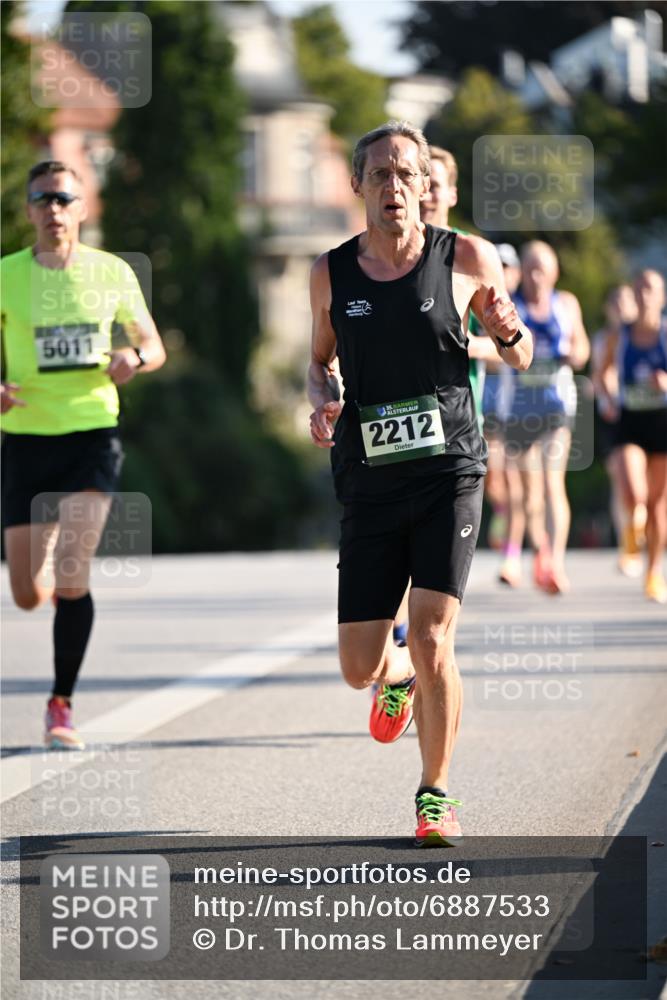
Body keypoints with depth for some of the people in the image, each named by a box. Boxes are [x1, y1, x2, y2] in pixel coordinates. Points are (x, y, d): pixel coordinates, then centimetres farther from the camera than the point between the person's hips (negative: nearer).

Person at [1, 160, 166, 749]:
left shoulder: (112, 273, 3)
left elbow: (154, 345, 13)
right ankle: (64, 586, 42)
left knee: (71, 572, -17)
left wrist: (134, 358, -11)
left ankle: (61, 706, -4)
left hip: (93, 434, -1)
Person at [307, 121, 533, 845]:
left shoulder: (466, 260, 0)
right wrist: (322, 402, 1)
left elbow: (518, 359, 11)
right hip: (369, 484, 2)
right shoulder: (331, 274, 5)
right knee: (360, 668, 1)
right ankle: (398, 678, 40)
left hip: (449, 473, -2)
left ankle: (436, 794, 6)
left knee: (432, 641, -14)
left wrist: (510, 332, -12)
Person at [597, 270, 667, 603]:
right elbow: (606, 372, 18)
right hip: (630, 423, 0)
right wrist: (610, 398, 1)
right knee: (633, 495, -21)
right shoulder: (619, 338, 1)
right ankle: (633, 524, 15)